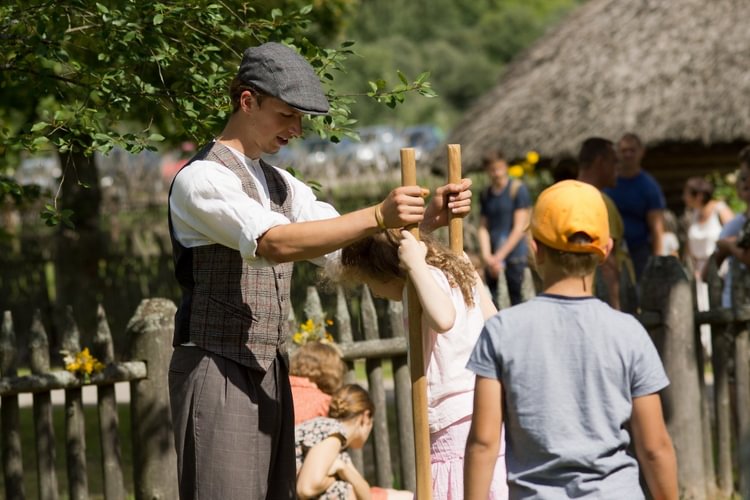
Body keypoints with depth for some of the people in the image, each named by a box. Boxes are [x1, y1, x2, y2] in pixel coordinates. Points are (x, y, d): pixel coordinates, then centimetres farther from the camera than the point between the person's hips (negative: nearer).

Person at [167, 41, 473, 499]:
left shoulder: (281, 184, 17)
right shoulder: (202, 178, -11)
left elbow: (350, 243, 8)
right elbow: (275, 242, -27)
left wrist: (426, 218, -9)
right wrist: (378, 216, -34)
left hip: (269, 374, 9)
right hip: (217, 371, -8)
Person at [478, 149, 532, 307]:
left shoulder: (518, 189, -4)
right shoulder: (486, 195, 10)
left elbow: (519, 228, -7)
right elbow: (483, 228, 8)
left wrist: (500, 256, -9)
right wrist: (487, 256, -7)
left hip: (515, 254, -4)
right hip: (492, 257, 4)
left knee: (515, 296, -3)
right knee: (490, 300, -1)